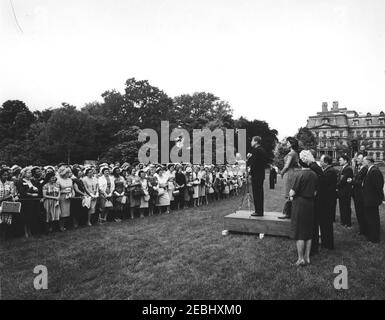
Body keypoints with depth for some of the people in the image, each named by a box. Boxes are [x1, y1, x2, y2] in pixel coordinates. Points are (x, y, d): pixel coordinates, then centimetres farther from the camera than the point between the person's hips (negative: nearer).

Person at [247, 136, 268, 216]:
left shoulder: (256, 150, -15)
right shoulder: (262, 150, 14)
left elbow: (250, 163, -20)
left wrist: (249, 157, 1)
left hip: (256, 175, -10)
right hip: (261, 174, 10)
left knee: (256, 194, -4)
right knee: (260, 193, 14)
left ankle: (258, 211, 0)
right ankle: (260, 211, 21)